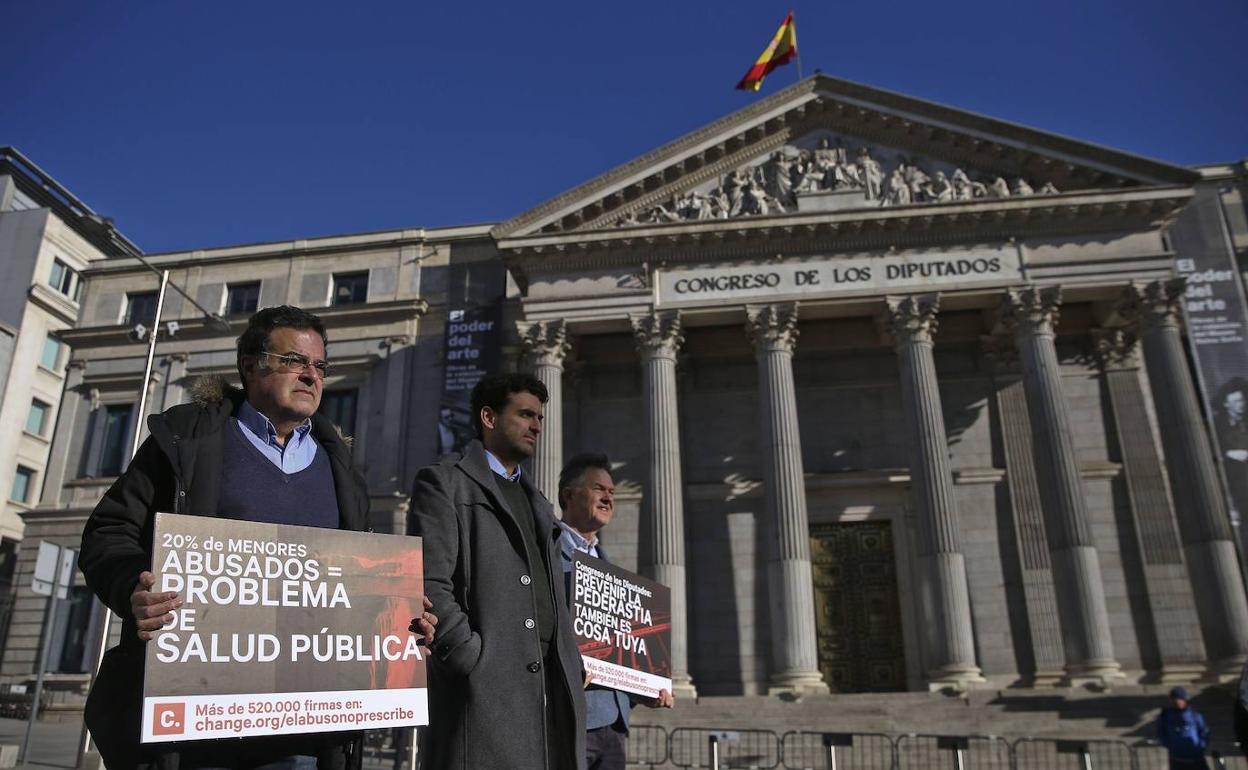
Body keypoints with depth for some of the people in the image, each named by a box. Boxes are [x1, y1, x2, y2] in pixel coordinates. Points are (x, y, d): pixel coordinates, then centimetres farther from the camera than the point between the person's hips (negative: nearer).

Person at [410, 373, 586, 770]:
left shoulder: (537, 502, 25)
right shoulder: (443, 481, 2)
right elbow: (429, 584, -9)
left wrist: (571, 669, 12)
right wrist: (473, 658, -15)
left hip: (552, 688, 7)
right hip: (483, 684, -6)